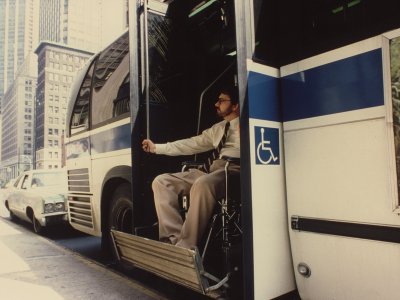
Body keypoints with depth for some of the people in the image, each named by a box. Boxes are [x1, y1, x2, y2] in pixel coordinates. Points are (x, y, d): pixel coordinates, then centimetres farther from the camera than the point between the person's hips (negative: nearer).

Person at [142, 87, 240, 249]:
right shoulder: (217, 128, 29)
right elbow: (192, 144, 27)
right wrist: (156, 147, 25)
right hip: (213, 169, 7)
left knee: (202, 184, -40)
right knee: (161, 181, -6)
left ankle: (185, 246, -32)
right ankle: (173, 239, -20)